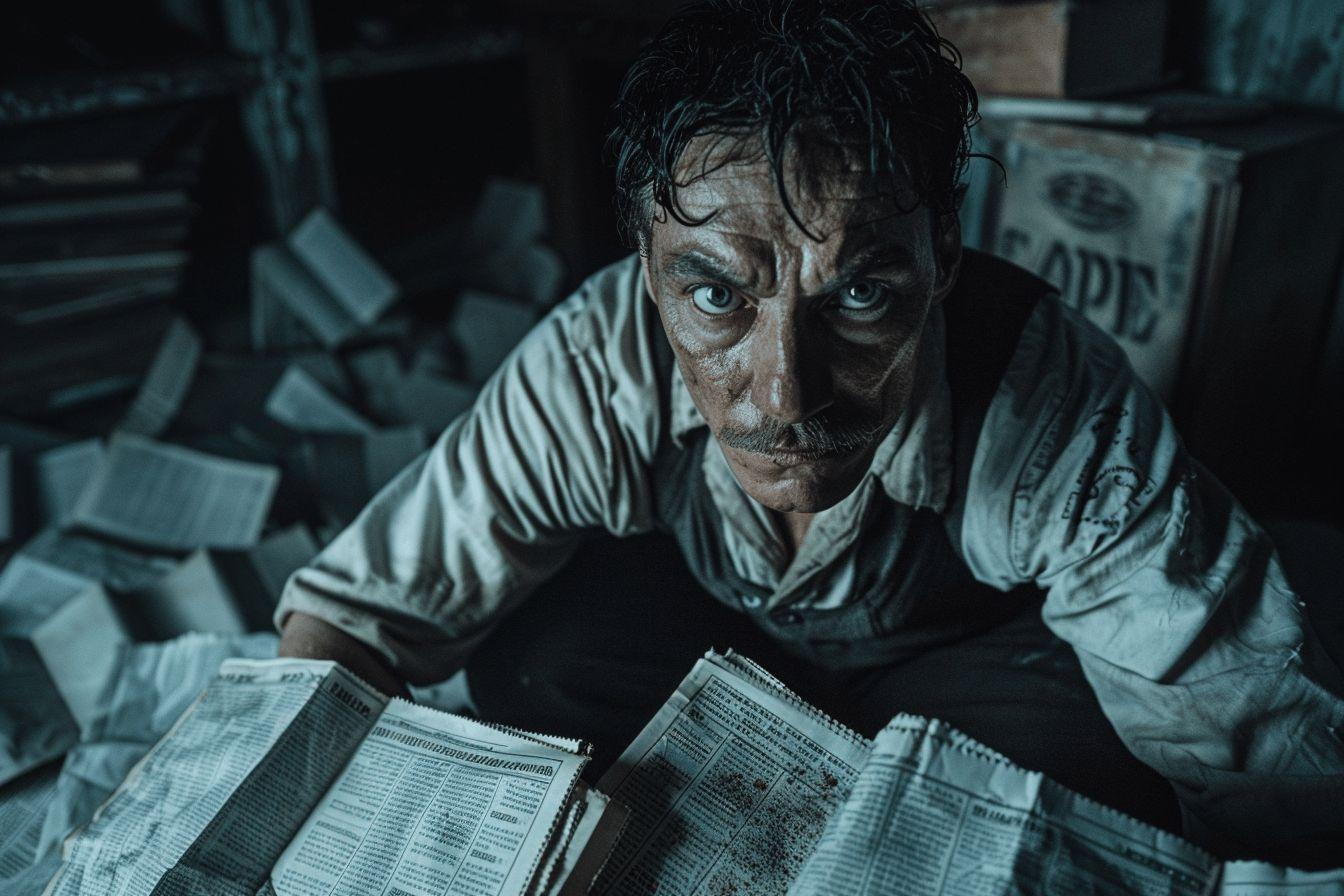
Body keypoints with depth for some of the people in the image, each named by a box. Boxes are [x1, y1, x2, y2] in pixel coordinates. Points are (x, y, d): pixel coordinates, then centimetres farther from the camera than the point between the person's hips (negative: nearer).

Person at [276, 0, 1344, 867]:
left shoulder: (1066, 422, -37)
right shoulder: (593, 371, -33)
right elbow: (360, 602, -24)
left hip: (955, 662, -1)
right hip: (702, 634, 2)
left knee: (1084, 739, -32)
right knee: (528, 656, -24)